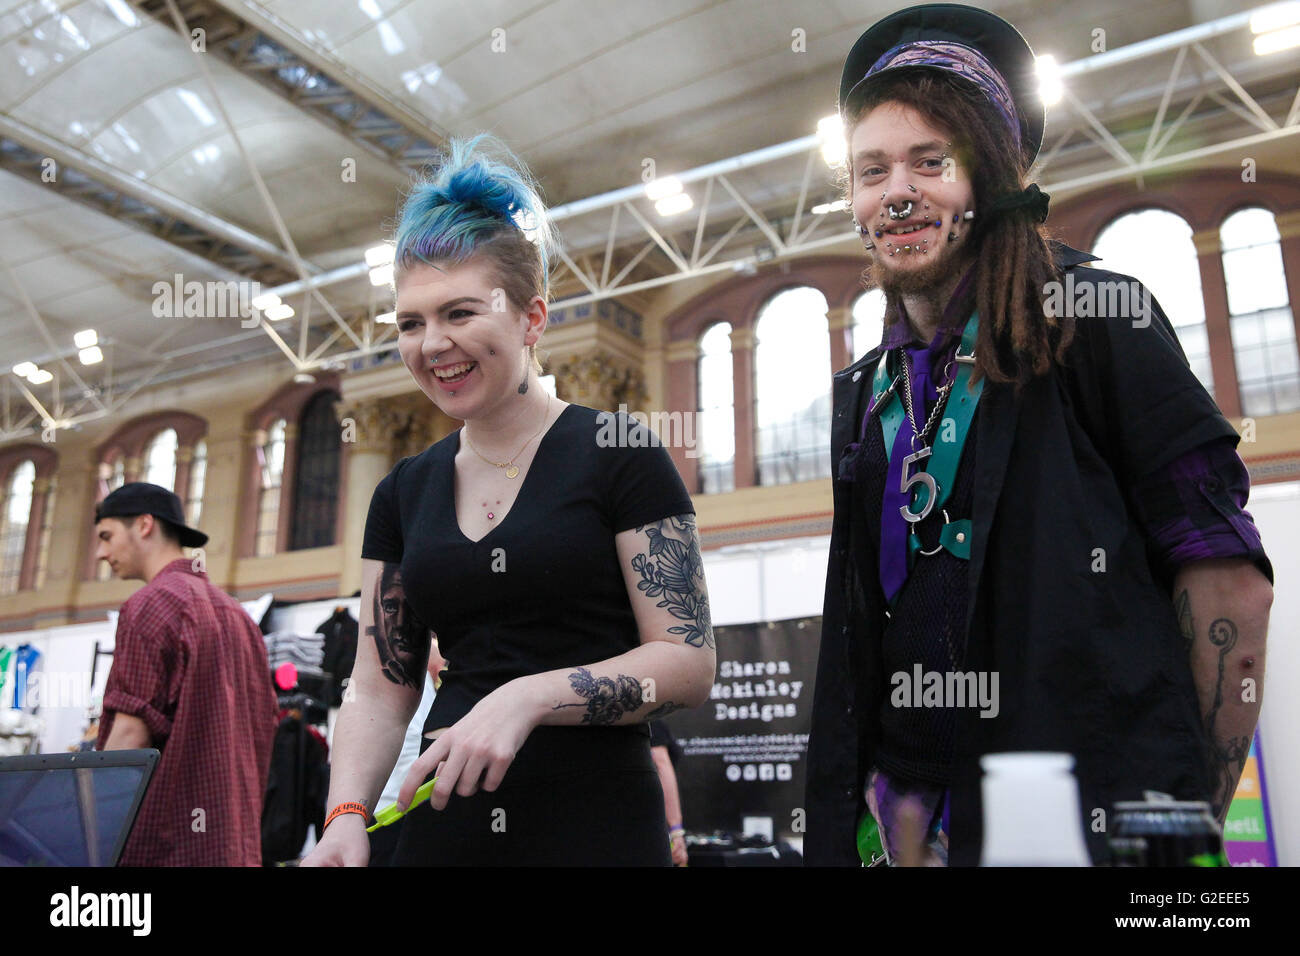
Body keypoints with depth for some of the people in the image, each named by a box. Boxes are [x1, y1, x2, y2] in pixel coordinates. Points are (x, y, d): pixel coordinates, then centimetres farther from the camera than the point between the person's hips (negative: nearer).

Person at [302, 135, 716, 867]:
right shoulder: (404, 493, 8)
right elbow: (382, 690, 9)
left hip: (597, 823, -4)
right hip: (445, 826, 5)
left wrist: (530, 697, -22)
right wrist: (347, 816, -8)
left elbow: (690, 663, -10)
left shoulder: (620, 456, -7)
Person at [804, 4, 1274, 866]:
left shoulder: (1093, 322, -5)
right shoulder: (868, 393, 10)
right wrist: (895, 808, 10)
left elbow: (1229, 580, -9)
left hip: (1104, 807, -4)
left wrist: (1191, 811, -9)